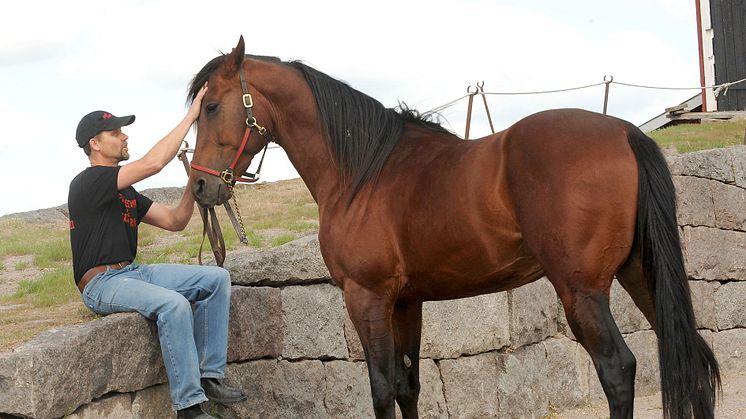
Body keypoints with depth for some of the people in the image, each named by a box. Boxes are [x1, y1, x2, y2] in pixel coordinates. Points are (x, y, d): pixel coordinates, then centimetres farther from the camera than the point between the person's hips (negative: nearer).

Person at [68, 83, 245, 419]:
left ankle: (209, 376, -6)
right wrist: (190, 116, -17)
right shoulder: (87, 183, -12)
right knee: (174, 304, -34)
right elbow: (153, 163, -23)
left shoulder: (126, 192, 18)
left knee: (217, 279, 0)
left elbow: (174, 221, 14)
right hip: (101, 283, -10)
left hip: (133, 272, 10)